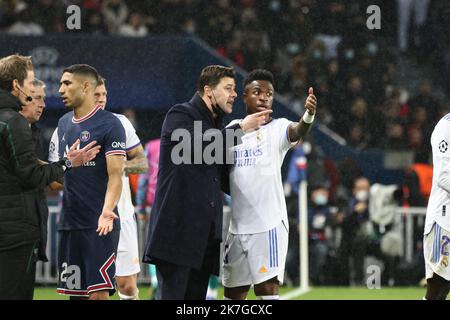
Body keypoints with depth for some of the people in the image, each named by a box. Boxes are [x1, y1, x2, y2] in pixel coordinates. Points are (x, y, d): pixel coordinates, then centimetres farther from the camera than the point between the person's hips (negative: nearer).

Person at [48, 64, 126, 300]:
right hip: (68, 224, 7)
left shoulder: (110, 124, -7)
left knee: (98, 293, -13)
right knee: (75, 293, 8)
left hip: (99, 226, -7)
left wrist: (106, 211, -29)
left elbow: (115, 176, -14)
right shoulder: (64, 124, 15)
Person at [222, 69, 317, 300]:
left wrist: (309, 115, -48)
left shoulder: (277, 129, -4)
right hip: (238, 227, 5)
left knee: (267, 289, -10)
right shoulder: (233, 128, 11)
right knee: (233, 294, 13)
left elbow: (297, 131, -28)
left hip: (269, 226, -5)